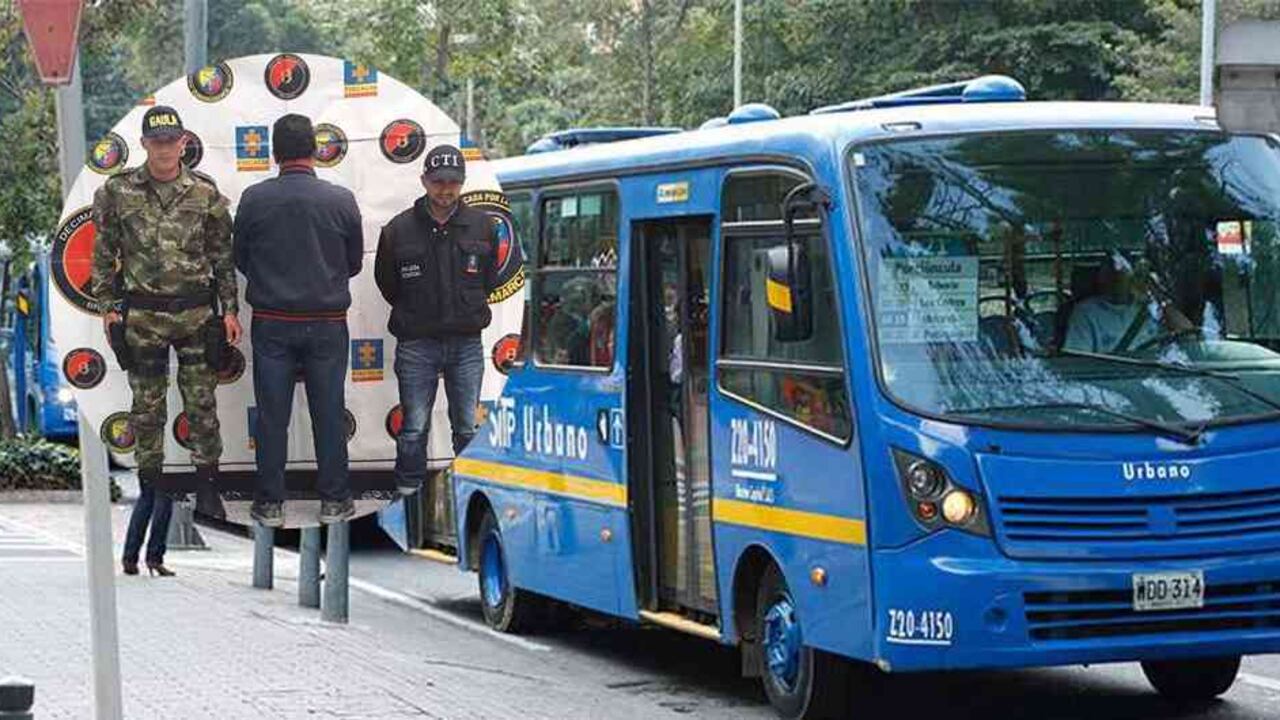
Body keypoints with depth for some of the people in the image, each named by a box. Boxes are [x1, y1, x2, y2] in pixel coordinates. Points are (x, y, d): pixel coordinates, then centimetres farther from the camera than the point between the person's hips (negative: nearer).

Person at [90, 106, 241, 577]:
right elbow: (104, 253, 5)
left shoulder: (205, 194, 1)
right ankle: (150, 483, 14)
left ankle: (208, 481, 11)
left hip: (197, 313, 0)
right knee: (146, 406, 6)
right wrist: (108, 306, 1)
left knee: (202, 404, 3)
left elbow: (223, 256, 5)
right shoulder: (118, 193, -1)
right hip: (143, 316, 0)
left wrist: (230, 309, 1)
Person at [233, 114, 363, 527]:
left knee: (272, 415, 6)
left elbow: (241, 260, 2)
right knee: (328, 413, 9)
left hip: (272, 322, 0)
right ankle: (334, 500, 14)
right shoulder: (341, 201, -8)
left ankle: (270, 503, 10)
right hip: (327, 323, 0)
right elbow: (354, 263, 4)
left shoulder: (254, 199, -9)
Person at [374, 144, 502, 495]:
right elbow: (386, 282, 9)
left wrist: (470, 313, 12)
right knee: (414, 429, 2)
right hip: (416, 344, -2)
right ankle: (408, 492, 12)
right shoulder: (399, 229, -4)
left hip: (466, 344, 2)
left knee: (468, 428, 8)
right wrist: (413, 315, 11)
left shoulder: (482, 227, 3)